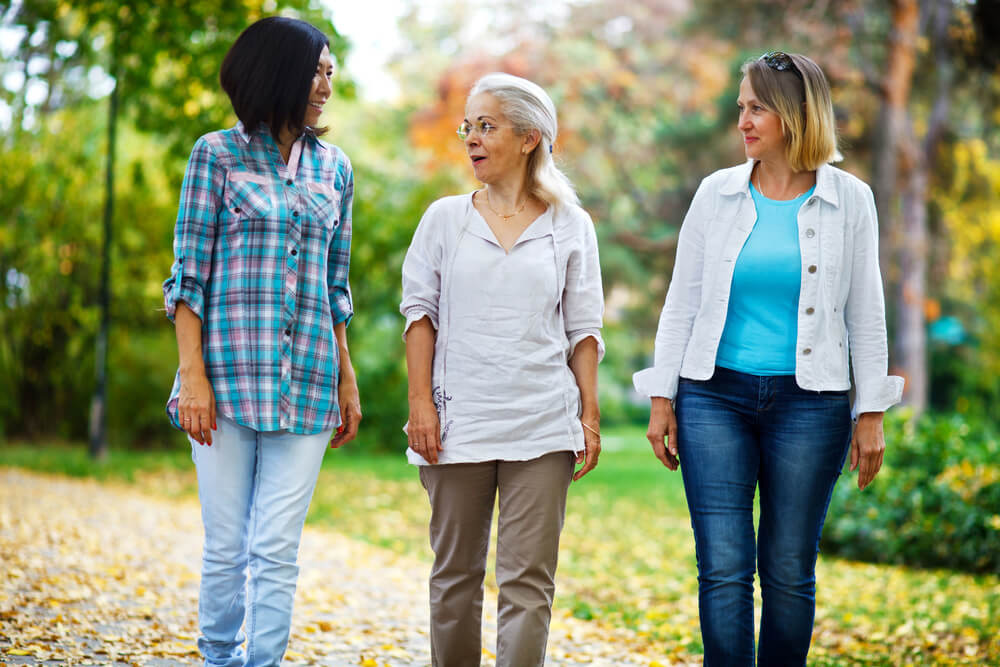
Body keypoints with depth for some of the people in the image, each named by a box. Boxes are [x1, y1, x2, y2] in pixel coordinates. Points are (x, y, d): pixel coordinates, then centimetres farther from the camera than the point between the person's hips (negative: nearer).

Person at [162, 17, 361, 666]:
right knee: (227, 546, 1)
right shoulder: (218, 154, 2)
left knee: (278, 550, 0)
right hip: (230, 369, -3)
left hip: (306, 379, 3)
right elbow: (190, 274, 0)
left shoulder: (334, 168, 13)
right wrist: (193, 374, -8)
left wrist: (347, 377, 12)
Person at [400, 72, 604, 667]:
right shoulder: (445, 218, 7)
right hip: (459, 419, 1)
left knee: (529, 579, -4)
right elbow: (420, 311, 7)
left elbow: (584, 329, 8)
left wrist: (590, 416, 3)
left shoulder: (570, 227, 5)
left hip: (542, 426, -1)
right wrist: (420, 403, -2)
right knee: (456, 572, 8)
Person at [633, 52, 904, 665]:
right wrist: (661, 398, 3)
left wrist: (871, 414, 1)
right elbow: (682, 303, 7)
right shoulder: (717, 194, 4)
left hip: (808, 405, -1)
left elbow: (866, 315, 4)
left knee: (789, 570, 6)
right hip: (714, 399, 1)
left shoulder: (849, 200, 1)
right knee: (724, 569, -4)